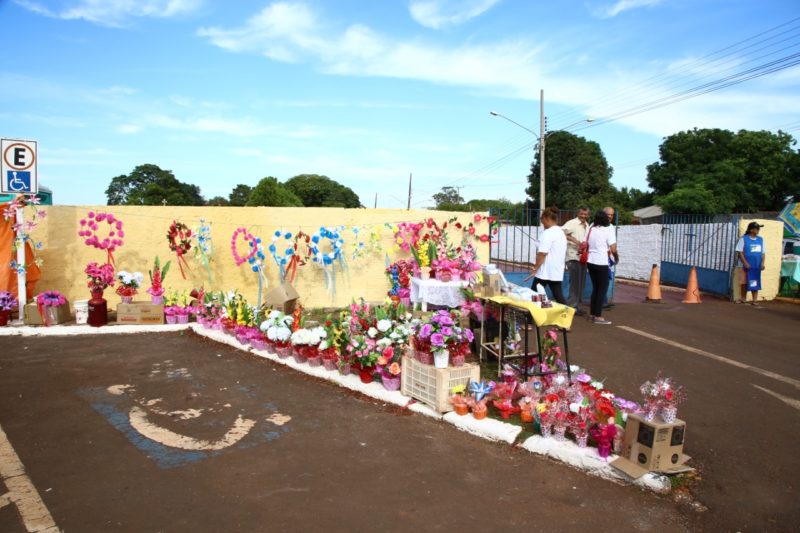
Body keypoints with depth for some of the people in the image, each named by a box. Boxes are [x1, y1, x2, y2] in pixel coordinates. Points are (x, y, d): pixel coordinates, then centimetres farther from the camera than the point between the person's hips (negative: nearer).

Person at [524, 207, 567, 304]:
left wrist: (535, 268, -13)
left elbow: (542, 253, -21)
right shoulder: (561, 233, 14)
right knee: (559, 297, 7)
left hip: (545, 272, -8)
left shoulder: (548, 233, -15)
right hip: (557, 272, 8)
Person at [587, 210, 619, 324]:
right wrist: (616, 258, 5)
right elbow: (613, 249, -12)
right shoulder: (608, 230, -8)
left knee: (595, 287, 16)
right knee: (603, 288, 2)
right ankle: (598, 316, -1)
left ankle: (592, 313, 20)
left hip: (591, 261, 6)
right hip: (601, 263, -6)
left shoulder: (591, 229, 7)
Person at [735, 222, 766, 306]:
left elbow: (763, 253, 11)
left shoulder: (760, 239, 9)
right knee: (744, 282, 7)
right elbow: (740, 252, -7)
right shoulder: (744, 239, -4)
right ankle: (743, 298, 20)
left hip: (757, 266, 3)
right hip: (745, 265, -3)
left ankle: (755, 300, 6)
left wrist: (762, 263, -1)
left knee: (755, 283, 2)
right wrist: (745, 263, -14)